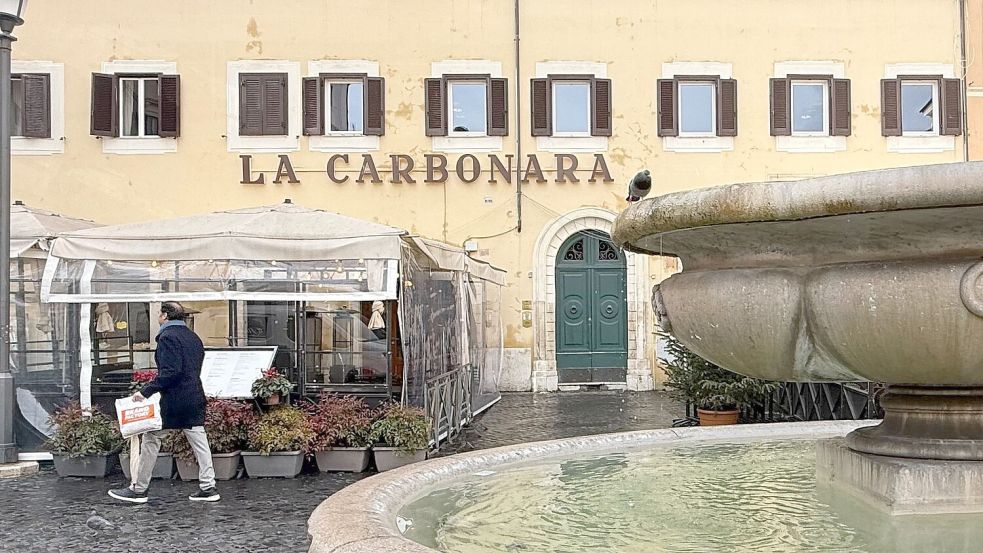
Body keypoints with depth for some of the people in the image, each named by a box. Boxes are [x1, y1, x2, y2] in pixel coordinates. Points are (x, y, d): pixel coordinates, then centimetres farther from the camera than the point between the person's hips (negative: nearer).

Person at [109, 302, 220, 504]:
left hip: (173, 400, -8)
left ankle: (139, 489, 11)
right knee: (199, 441, 7)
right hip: (195, 399, 8)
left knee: (151, 439, 4)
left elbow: (170, 371, -20)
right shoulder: (193, 337, 15)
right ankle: (208, 488, 7)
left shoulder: (167, 336, -11)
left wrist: (146, 391, -18)